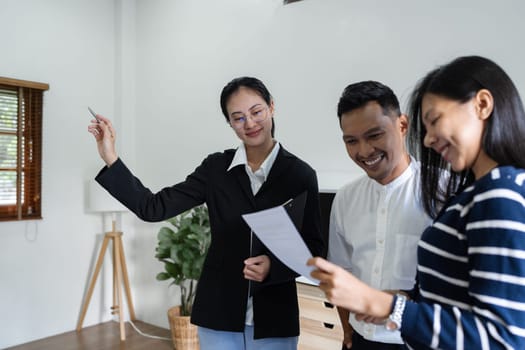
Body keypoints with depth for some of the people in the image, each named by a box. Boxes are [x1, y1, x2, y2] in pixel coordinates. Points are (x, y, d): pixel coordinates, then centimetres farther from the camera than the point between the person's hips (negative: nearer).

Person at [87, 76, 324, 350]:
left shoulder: (300, 174, -7)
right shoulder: (215, 168, -3)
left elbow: (313, 247, -3)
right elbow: (154, 208, -7)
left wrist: (274, 267, -20)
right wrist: (111, 158, -16)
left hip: (274, 318, -1)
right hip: (218, 314, 2)